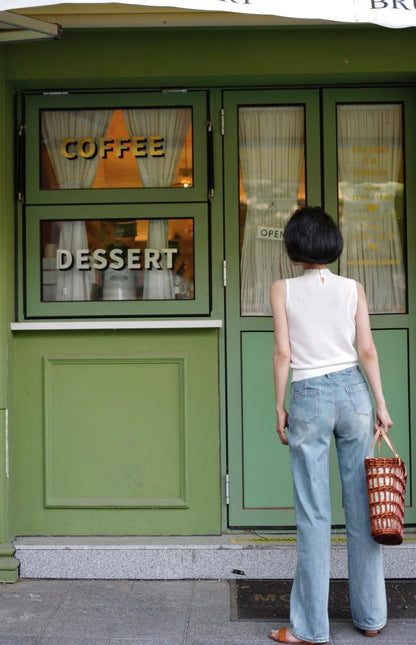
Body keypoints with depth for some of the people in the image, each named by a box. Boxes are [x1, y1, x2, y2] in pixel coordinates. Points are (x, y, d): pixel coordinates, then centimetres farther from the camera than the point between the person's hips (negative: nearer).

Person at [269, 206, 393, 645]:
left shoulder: (283, 289, -2)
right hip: (353, 392, 3)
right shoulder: (353, 289, 4)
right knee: (361, 507, 11)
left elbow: (283, 353, -5)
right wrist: (381, 405, 9)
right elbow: (367, 352, 2)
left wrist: (279, 406, 3)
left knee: (313, 515, 3)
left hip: (308, 398, -2)